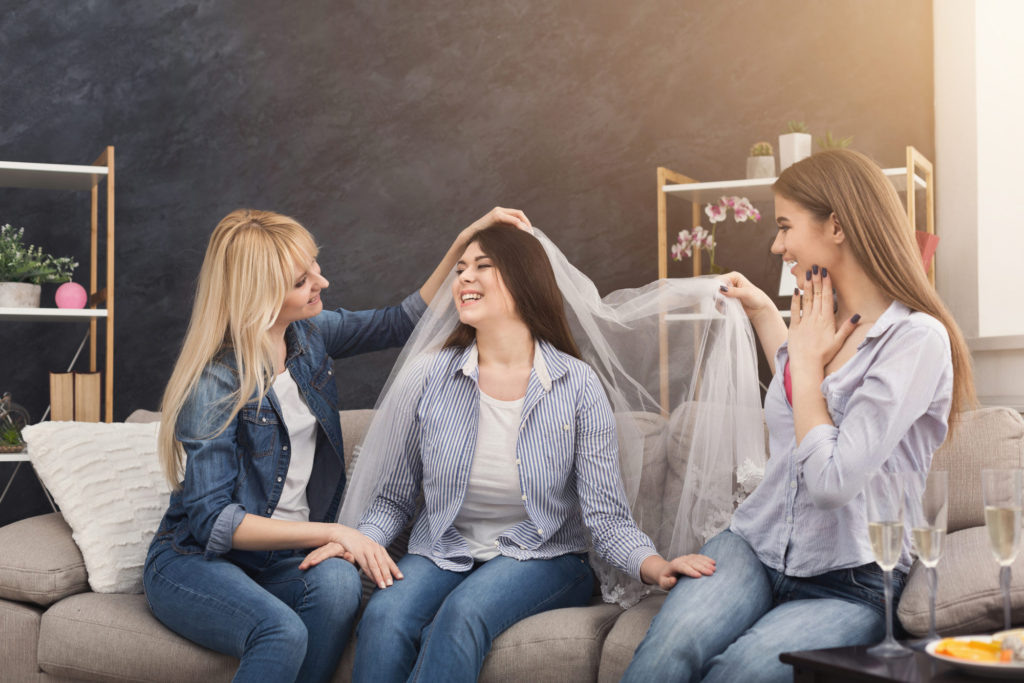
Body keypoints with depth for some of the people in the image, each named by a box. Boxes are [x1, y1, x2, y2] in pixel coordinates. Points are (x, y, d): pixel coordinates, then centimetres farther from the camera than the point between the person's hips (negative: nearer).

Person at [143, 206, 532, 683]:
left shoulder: (308, 334, 1)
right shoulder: (214, 384, -18)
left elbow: (403, 322, 13)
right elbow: (213, 521, -20)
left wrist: (466, 240, 3)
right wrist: (331, 532, -25)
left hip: (281, 559, 5)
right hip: (194, 561, -5)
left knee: (338, 581, -30)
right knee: (283, 631, -36)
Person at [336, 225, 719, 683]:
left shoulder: (577, 385, -5)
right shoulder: (427, 377, 0)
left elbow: (605, 516, -7)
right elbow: (391, 498, 7)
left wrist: (654, 566, -26)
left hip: (542, 558, -1)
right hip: (441, 554, 2)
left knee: (462, 615, -33)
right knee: (383, 619, -31)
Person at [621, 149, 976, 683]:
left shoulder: (917, 339, -14)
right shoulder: (820, 320, 10)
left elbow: (831, 481, -22)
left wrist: (806, 360, -10)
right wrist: (760, 309, 33)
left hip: (851, 584, -5)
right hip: (756, 544, 6)